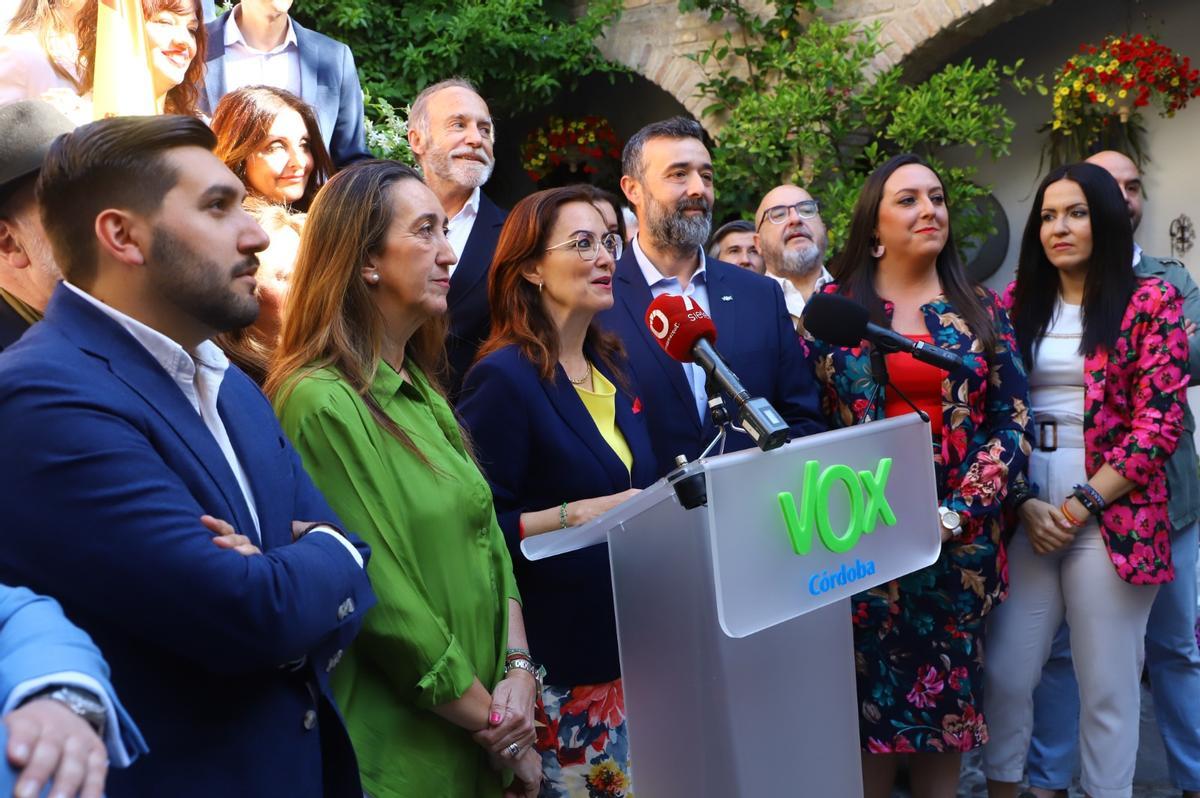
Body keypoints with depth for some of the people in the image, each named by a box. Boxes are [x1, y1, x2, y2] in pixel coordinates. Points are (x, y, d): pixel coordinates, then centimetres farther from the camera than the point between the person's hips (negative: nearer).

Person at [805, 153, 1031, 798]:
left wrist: (957, 513, -9)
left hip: (959, 539, 2)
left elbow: (1012, 420, 2)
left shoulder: (980, 309, 6)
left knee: (948, 692, 11)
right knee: (871, 695, 6)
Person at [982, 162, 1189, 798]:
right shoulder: (1018, 305, 9)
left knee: (1106, 687, 6)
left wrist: (1082, 504, -12)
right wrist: (1026, 504, -6)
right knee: (1005, 674, 7)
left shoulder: (1152, 302, -1)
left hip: (1111, 520, -3)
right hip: (1025, 518, 3)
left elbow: (1159, 423, -6)